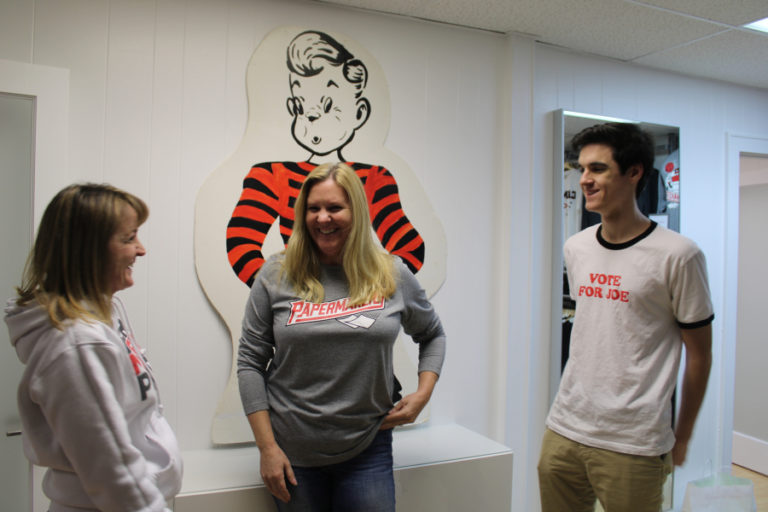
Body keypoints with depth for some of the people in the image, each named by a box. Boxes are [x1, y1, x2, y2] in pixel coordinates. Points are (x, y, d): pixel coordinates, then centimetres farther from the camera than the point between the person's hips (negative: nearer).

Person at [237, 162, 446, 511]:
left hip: (367, 452, 1)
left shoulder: (392, 275, -2)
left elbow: (432, 335, 14)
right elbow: (250, 363, -2)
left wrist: (423, 393, 0)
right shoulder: (276, 275, -5)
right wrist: (267, 448, -5)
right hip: (294, 454, 0)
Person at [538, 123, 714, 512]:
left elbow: (698, 352, -2)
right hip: (563, 430, 5)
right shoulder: (575, 248, 8)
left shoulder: (678, 255, -9)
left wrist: (682, 436, 5)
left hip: (633, 446, -5)